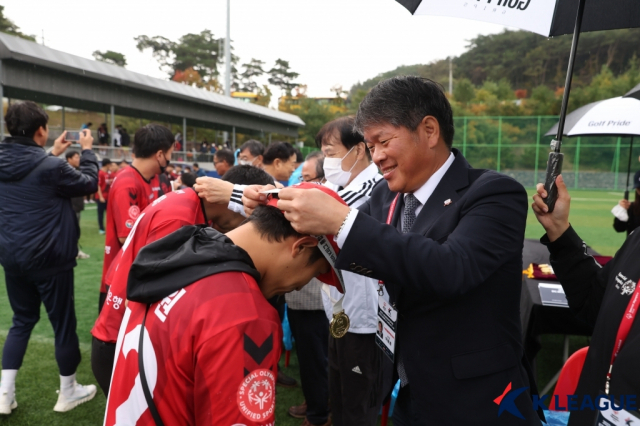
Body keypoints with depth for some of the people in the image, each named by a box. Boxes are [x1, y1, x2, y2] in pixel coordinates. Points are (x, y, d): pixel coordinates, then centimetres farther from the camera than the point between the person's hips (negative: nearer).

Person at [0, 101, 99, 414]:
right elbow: (89, 183, -4)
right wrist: (87, 150, 8)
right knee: (63, 323, 8)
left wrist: (53, 154, 24)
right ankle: (68, 392, 23)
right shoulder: (49, 166, -19)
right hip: (48, 259, -7)